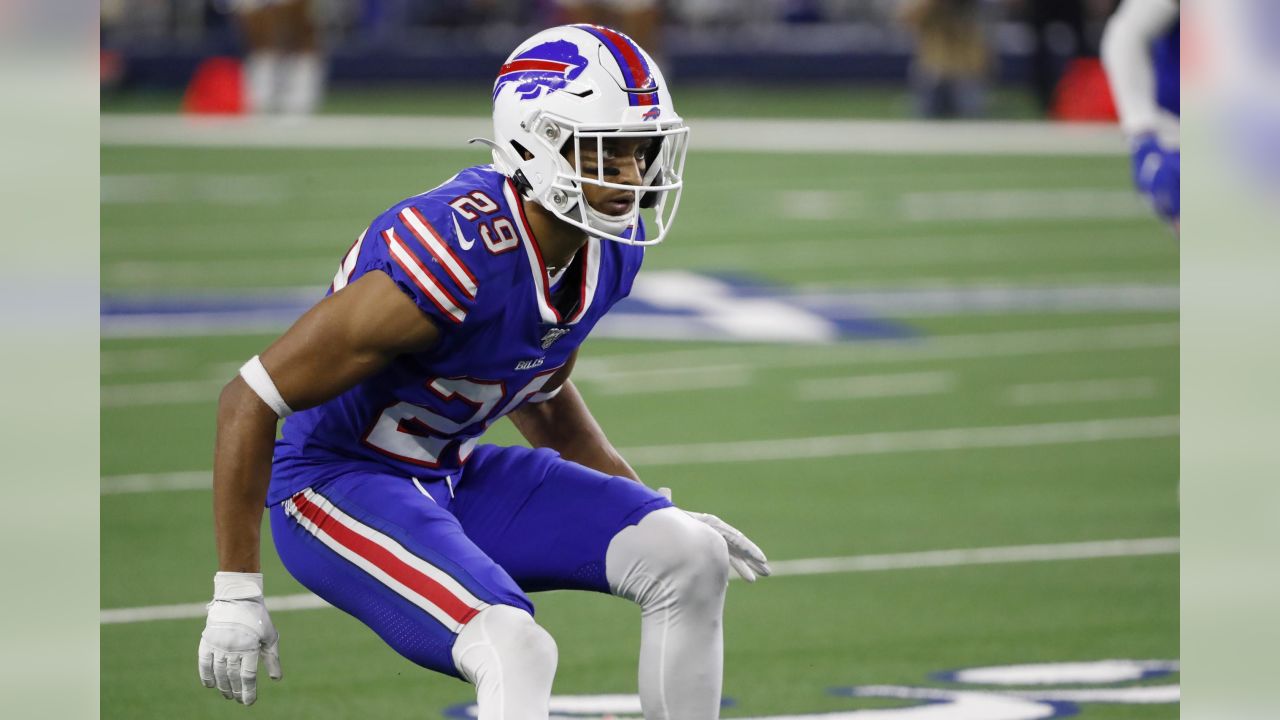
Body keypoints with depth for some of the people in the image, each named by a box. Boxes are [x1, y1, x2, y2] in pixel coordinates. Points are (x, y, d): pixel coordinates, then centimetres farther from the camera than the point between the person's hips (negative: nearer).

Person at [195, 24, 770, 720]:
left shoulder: (611, 251, -4)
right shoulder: (456, 261, -30)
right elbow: (252, 398, -23)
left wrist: (654, 512, 15)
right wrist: (236, 596, -20)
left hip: (456, 475, 8)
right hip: (337, 481, -8)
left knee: (692, 562, -5)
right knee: (516, 649, -31)